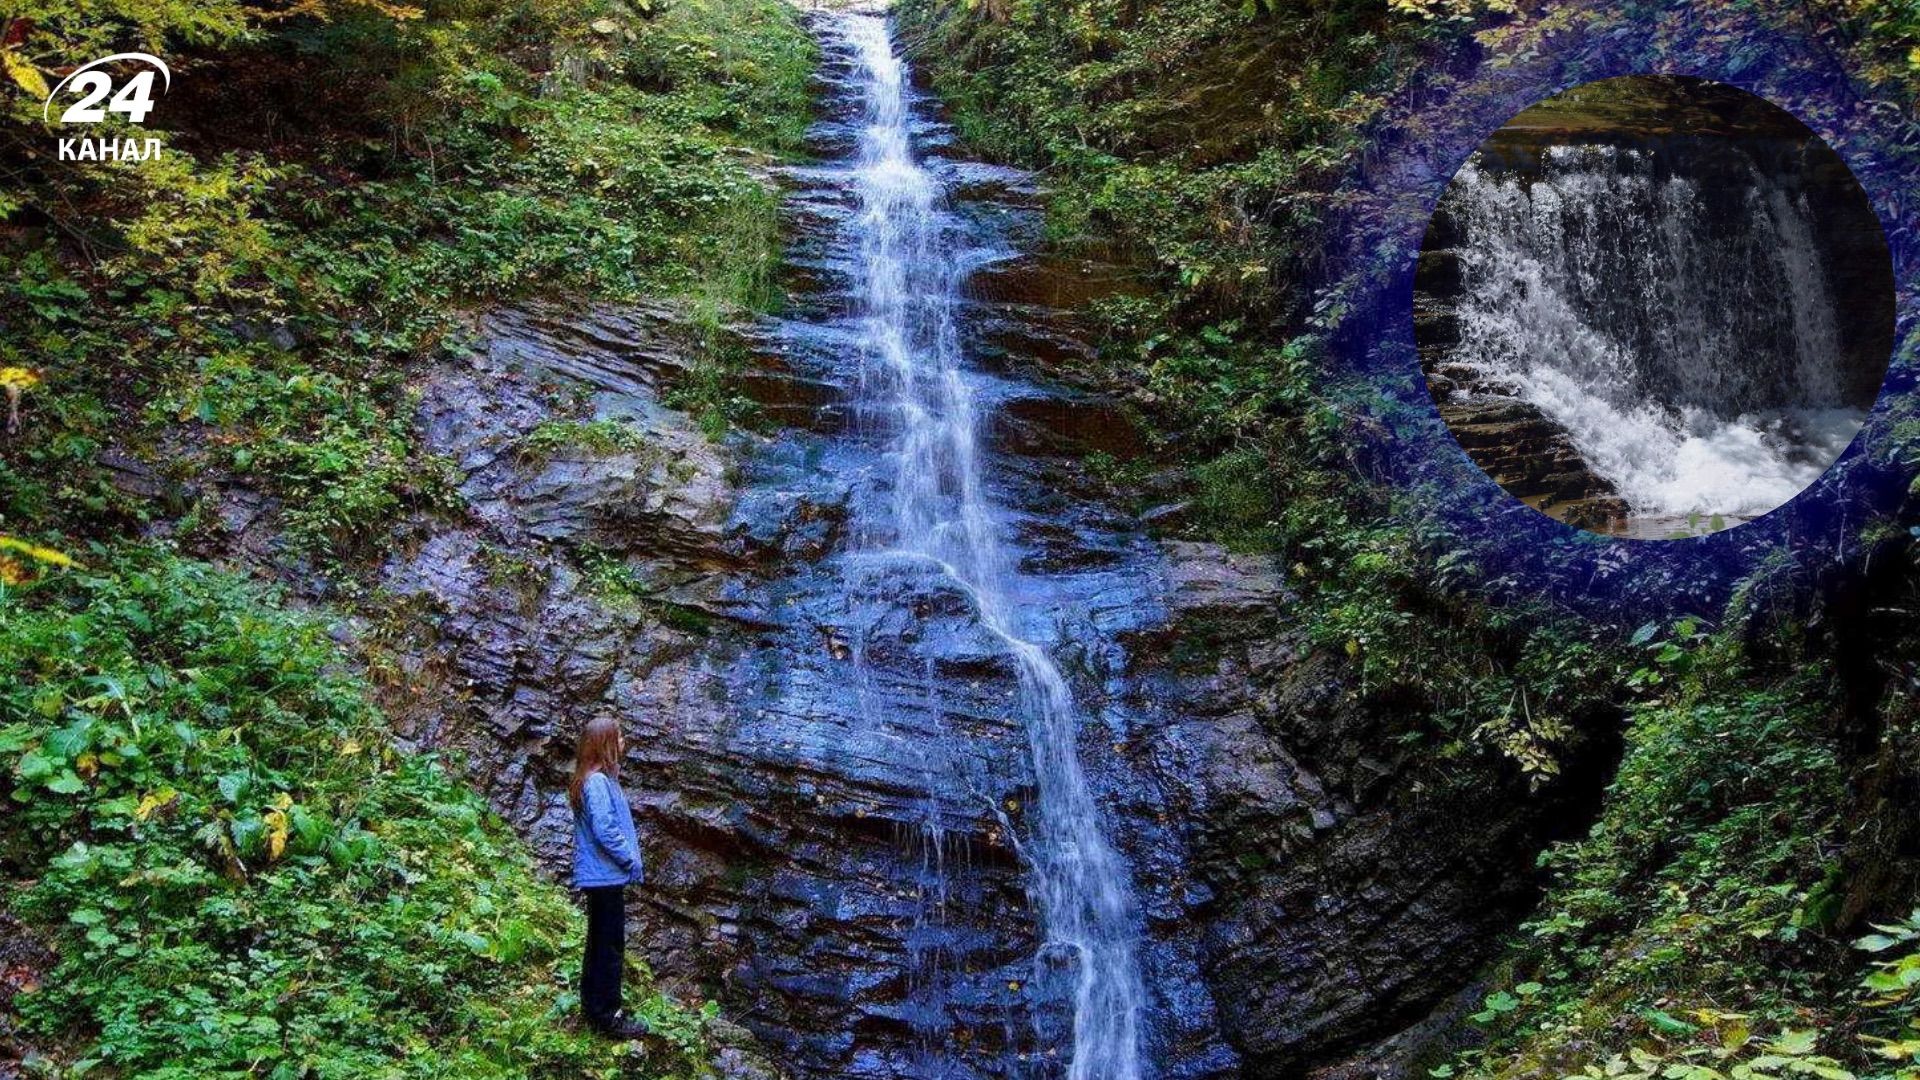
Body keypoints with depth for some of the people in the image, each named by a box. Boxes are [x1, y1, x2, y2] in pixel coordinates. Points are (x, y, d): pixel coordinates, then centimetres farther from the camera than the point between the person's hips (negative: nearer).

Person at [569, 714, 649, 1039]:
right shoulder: (598, 783, -21)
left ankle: (593, 1006, 29)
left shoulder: (599, 778, 11)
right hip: (606, 875, -10)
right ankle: (608, 1016, 4)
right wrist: (631, 859, -13)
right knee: (611, 945, -2)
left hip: (600, 875, 10)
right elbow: (605, 832, -25)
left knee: (599, 941, 18)